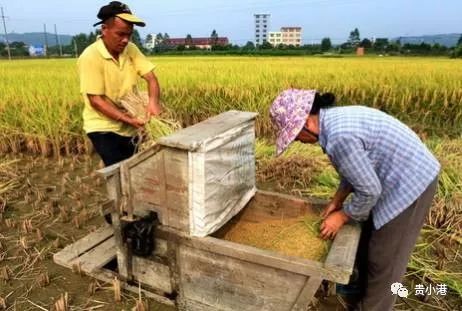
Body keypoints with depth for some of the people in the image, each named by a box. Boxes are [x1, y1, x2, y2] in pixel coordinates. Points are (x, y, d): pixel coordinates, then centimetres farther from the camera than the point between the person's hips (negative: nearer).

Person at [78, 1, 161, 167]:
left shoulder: (131, 49, -2)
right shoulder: (90, 57, -18)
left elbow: (150, 77, -7)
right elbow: (96, 100, -20)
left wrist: (153, 101, -29)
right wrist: (129, 119, -28)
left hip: (129, 127, 6)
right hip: (104, 128, -6)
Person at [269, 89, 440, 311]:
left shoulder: (339, 137, -31)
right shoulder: (335, 118, 0)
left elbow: (369, 191, -23)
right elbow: (355, 167, 11)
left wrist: (342, 217, -8)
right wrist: (337, 200, 8)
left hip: (409, 183, -9)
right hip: (405, 174, 9)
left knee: (384, 257, 7)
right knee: (369, 240, 23)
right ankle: (366, 288, 44)